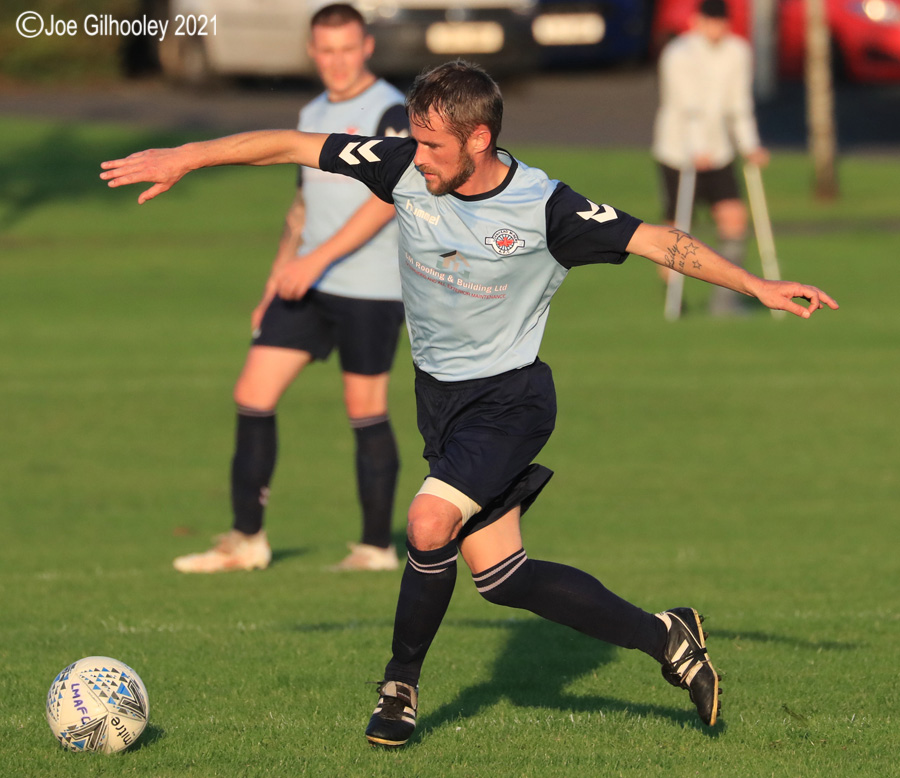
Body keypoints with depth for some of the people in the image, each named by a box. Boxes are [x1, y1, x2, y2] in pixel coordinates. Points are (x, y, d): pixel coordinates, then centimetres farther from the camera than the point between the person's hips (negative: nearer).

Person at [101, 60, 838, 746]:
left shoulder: (544, 208, -20)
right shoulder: (406, 169, -10)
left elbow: (654, 240, -14)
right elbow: (293, 146, -6)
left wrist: (758, 285, -15)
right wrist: (182, 158, -8)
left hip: (509, 399, -6)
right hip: (440, 393, 6)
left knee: (431, 522, -26)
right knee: (501, 576, 5)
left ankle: (400, 686, -3)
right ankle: (665, 637, 20)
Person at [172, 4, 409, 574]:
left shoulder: (390, 112, -10)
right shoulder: (312, 116, 15)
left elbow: (385, 200, -21)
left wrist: (319, 258, -26)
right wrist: (276, 284, 20)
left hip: (371, 290, -7)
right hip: (309, 285, 7)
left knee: (366, 412, 0)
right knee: (253, 395, -1)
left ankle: (378, 547, 11)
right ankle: (247, 539, 5)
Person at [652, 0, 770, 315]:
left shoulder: (738, 51, 2)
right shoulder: (677, 54, -16)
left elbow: (739, 104, 8)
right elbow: (687, 106, -28)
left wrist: (750, 146, -5)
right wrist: (696, 151, -39)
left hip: (718, 153, 5)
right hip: (677, 155, -5)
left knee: (734, 216, -12)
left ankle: (724, 298, -8)